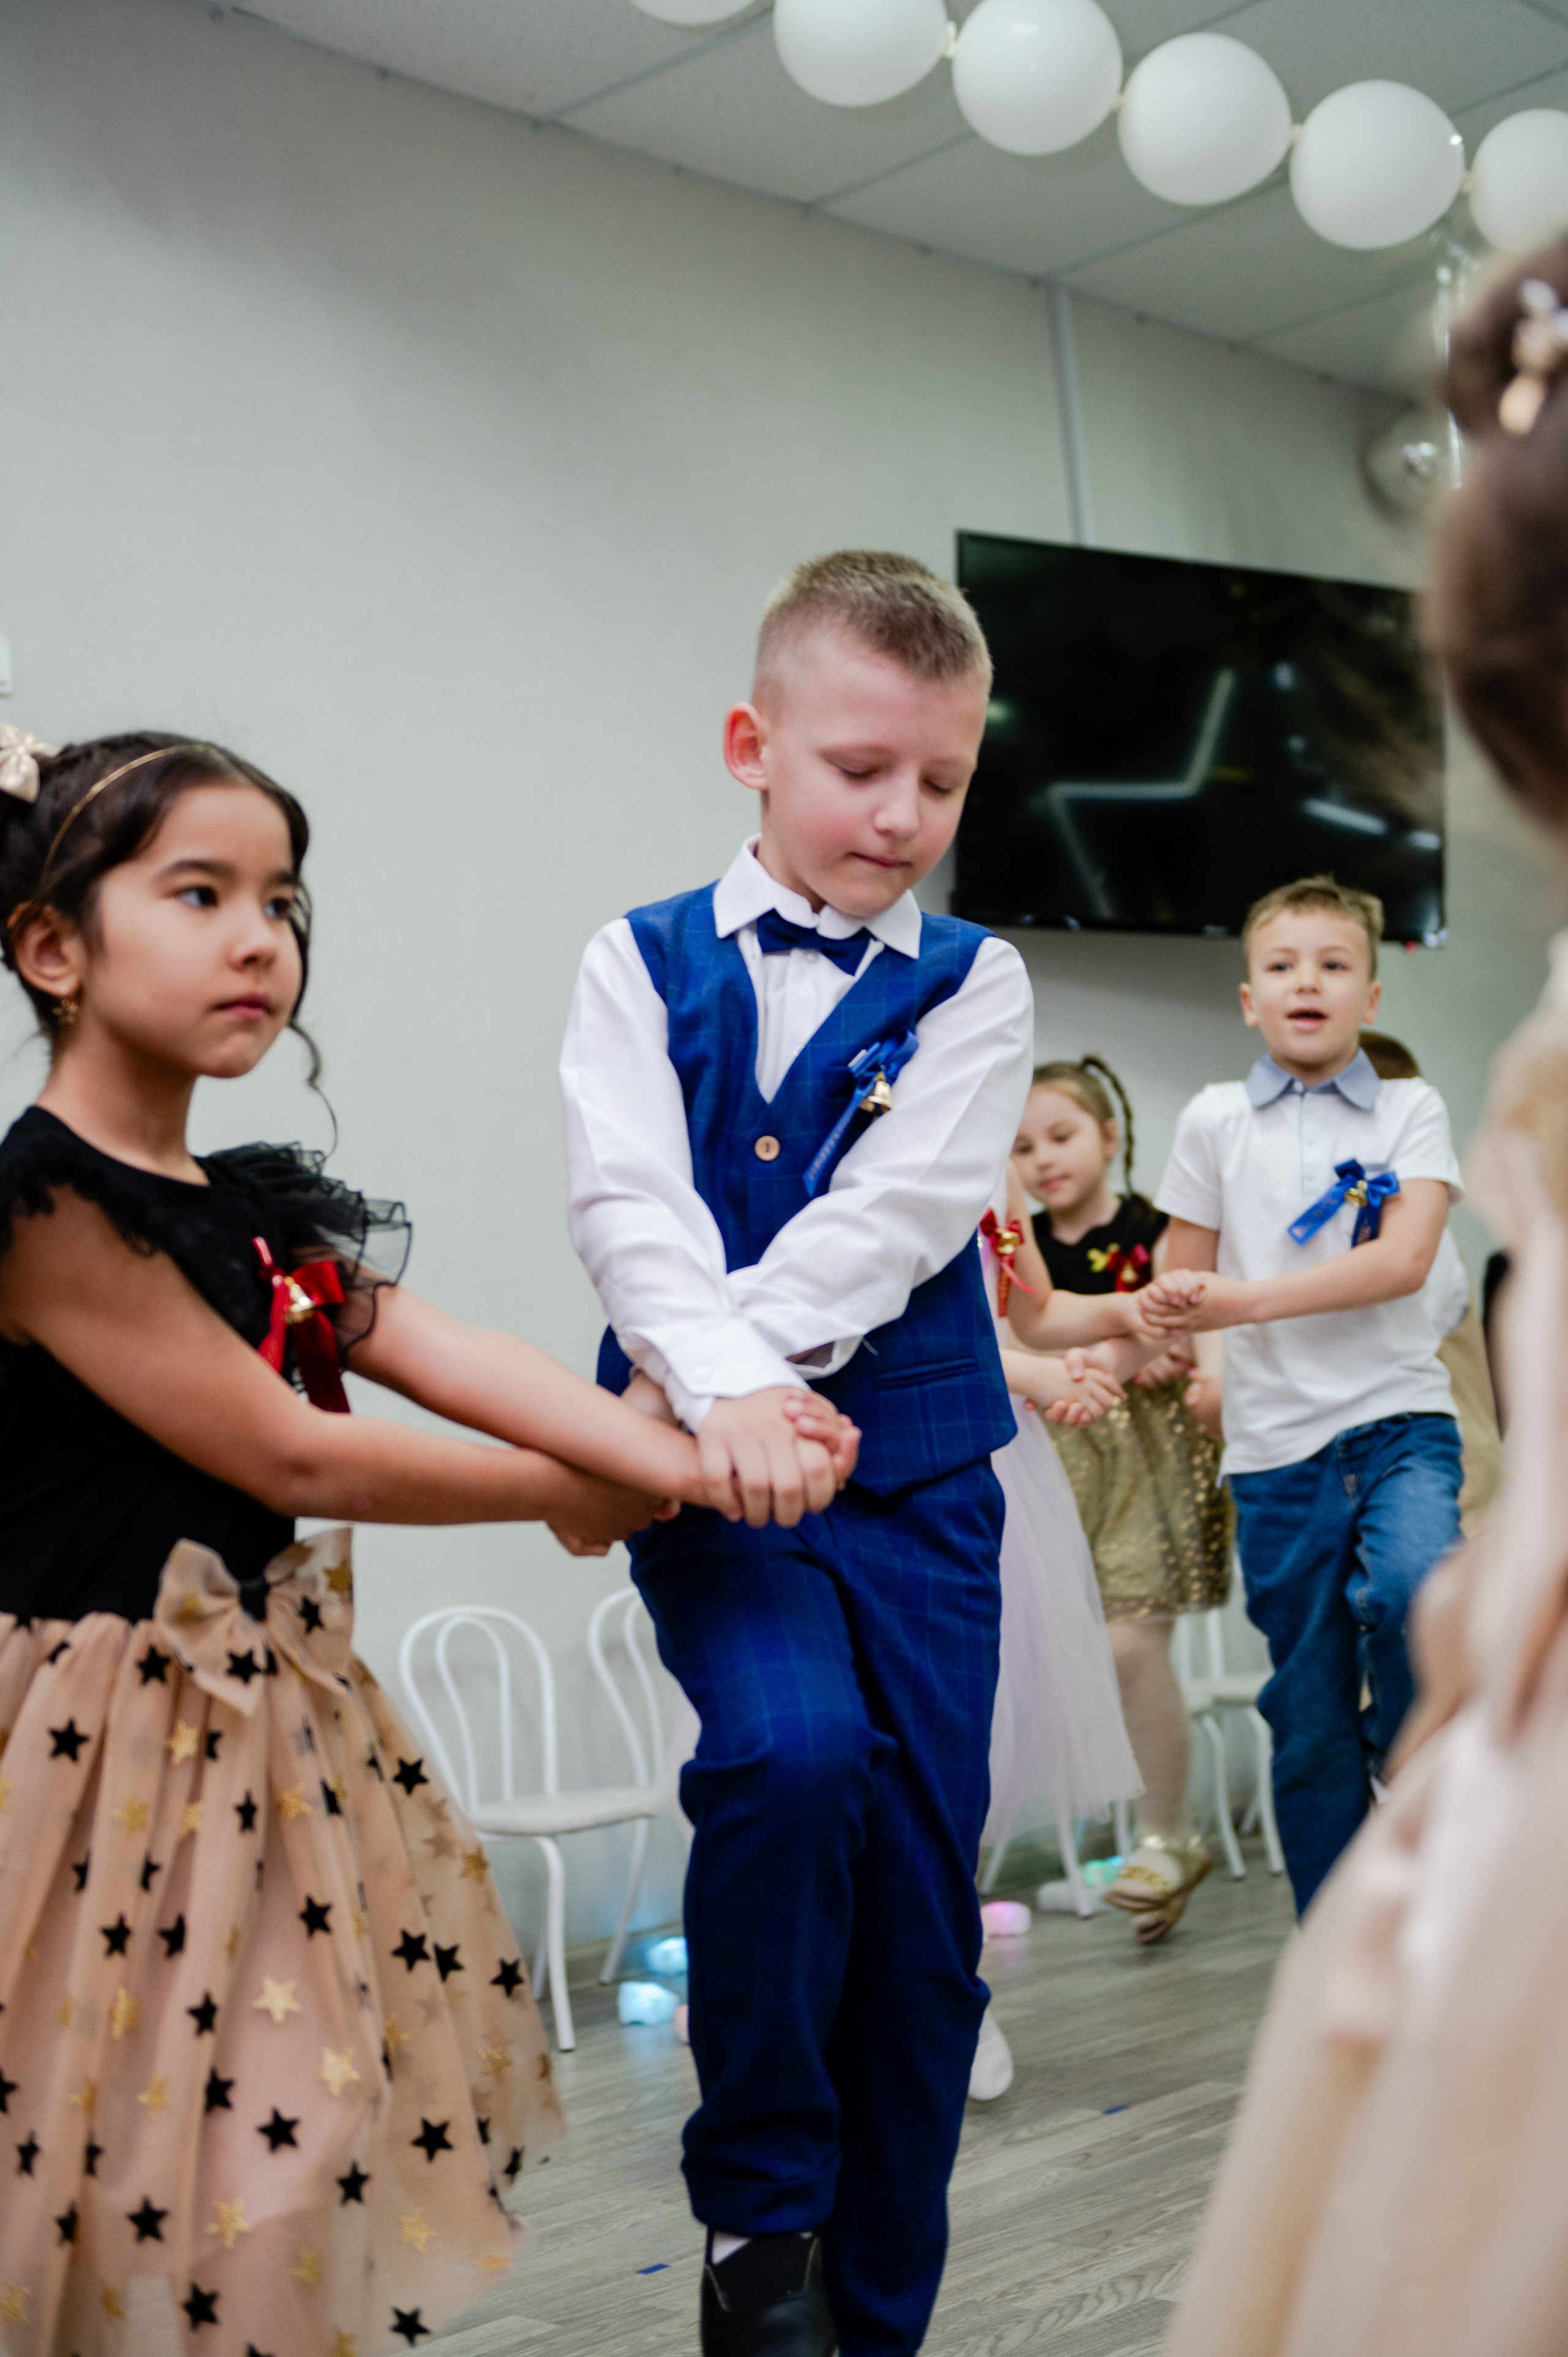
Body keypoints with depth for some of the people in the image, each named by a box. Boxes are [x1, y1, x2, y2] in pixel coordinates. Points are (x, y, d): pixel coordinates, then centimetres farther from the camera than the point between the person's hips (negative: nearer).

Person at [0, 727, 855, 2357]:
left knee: (294, 2149, 14)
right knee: (145, 2155, 0)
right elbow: (286, 1456, -17)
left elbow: (454, 1360, -1)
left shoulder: (261, 1211, 10)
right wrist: (556, 1498, -4)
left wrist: (689, 1460, -16)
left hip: (268, 1714, 9)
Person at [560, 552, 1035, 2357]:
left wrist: (674, 1385, -20)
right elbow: (631, 1206, -10)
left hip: (918, 1473, 2)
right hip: (710, 1463, -2)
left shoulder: (974, 986, 4)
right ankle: (759, 2208, -6)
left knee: (923, 1904, 3)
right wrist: (721, 1386, -28)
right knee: (792, 1749, -28)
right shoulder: (643, 966, 5)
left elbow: (896, 1216, -11)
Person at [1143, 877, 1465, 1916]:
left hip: (1397, 1413, -1)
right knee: (1309, 1716, 4)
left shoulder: (1410, 1109, 5)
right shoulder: (1215, 1121, 7)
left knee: (1411, 1586, -31)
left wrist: (1242, 1303, -18)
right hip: (1276, 1440, 1)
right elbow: (1186, 1284, 12)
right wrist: (1167, 1324, -13)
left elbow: (1403, 1261, -10)